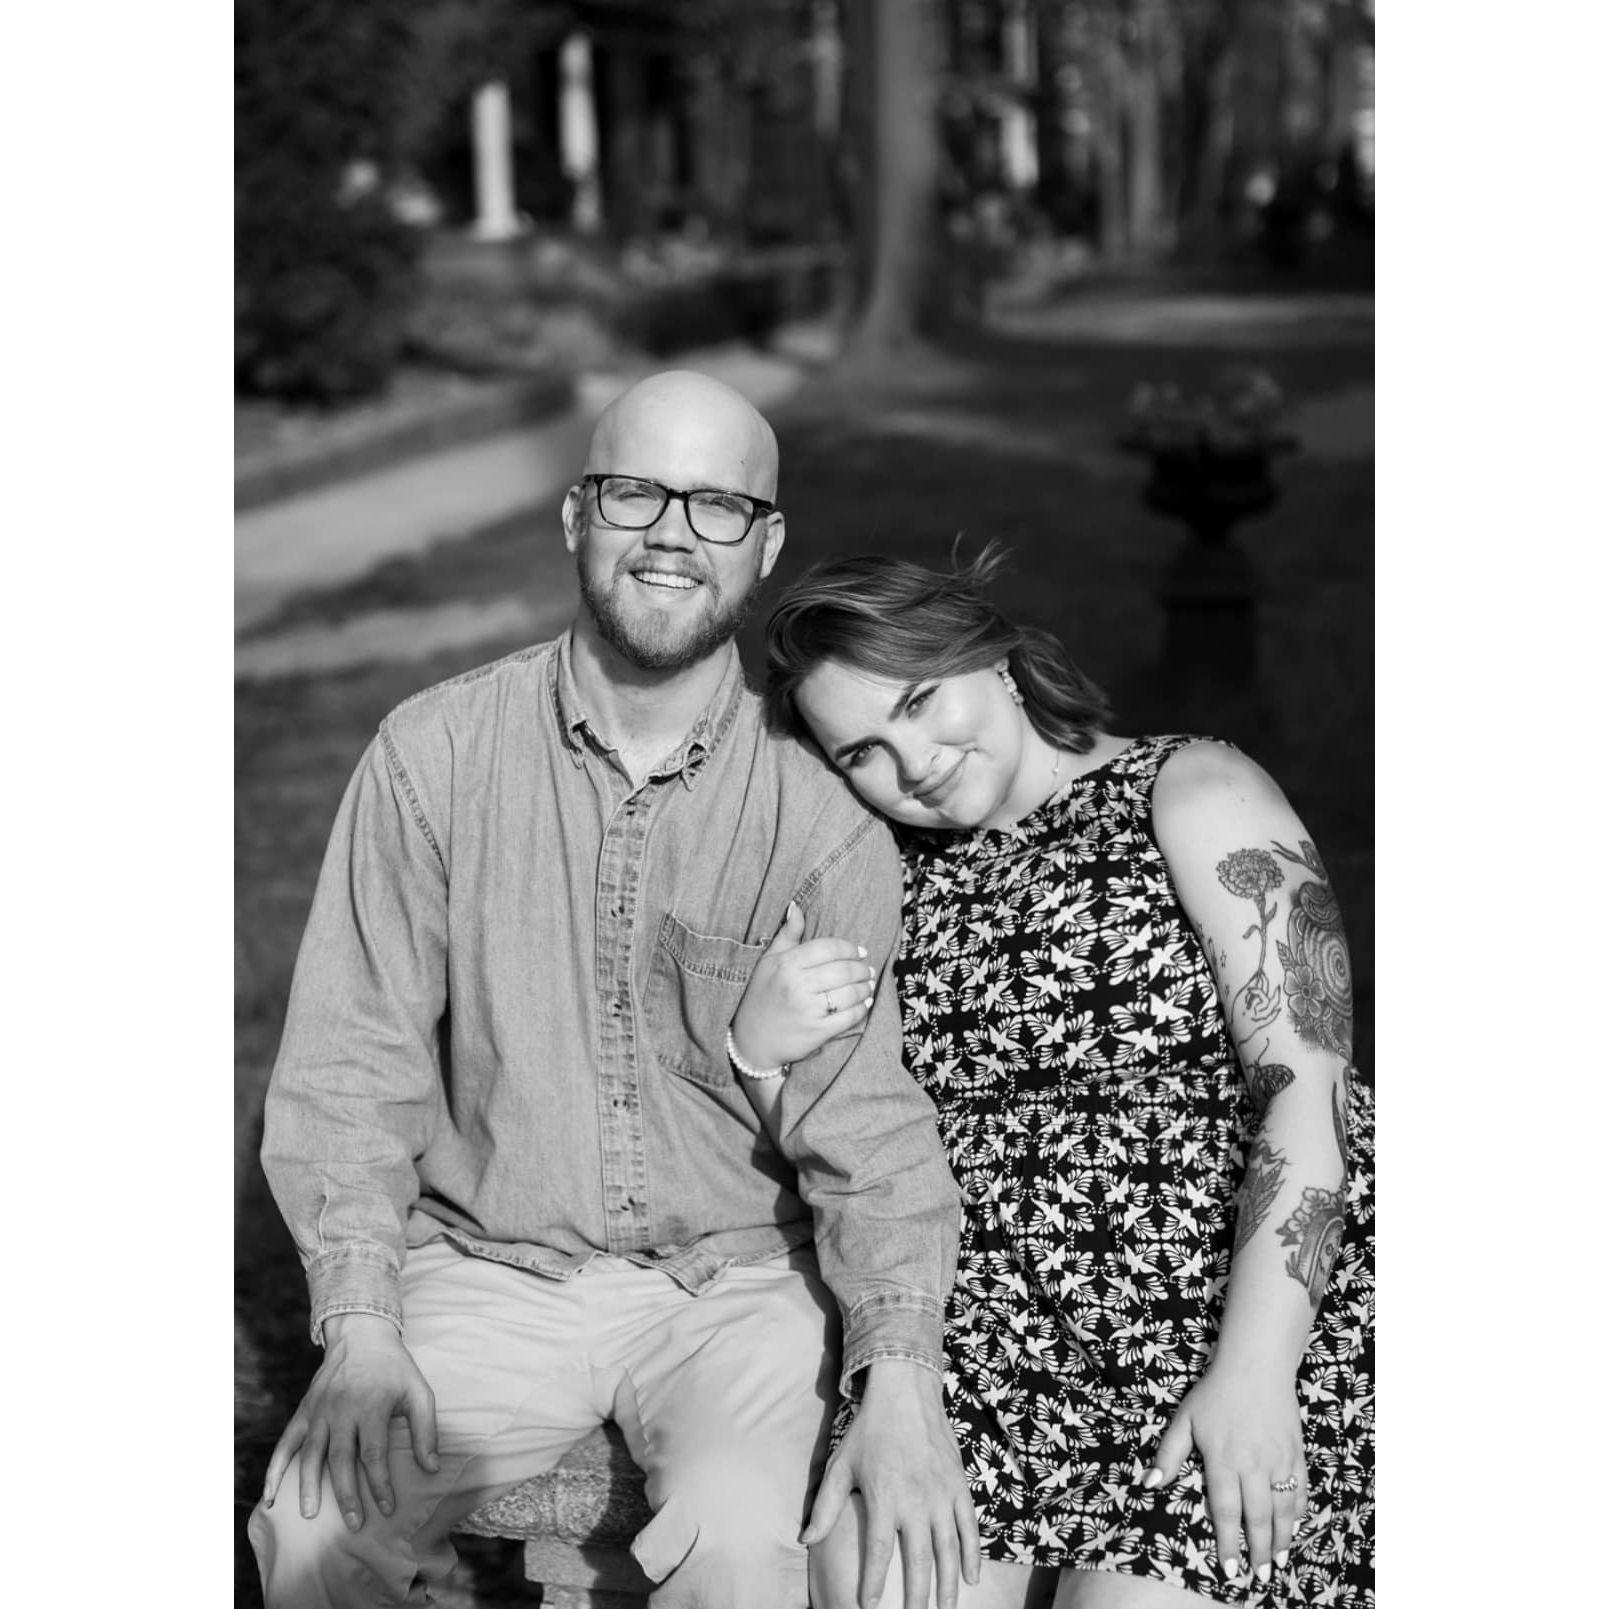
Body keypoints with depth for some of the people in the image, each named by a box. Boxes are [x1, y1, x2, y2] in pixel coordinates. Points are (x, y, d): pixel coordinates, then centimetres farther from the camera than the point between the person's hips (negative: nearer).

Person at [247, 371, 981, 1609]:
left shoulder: (823, 819, -7)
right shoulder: (434, 753, -5)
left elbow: (866, 1118, -12)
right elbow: (349, 1065, -5)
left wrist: (901, 1379, -28)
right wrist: (364, 1334, -17)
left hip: (738, 1276, -1)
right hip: (487, 1271, 1)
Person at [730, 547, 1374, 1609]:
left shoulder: (1194, 795, -1)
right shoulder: (893, 882, 14)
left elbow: (1306, 1089, -10)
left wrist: (1253, 1369, -19)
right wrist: (762, 1053, -7)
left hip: (1233, 1320, -4)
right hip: (977, 1337, 4)